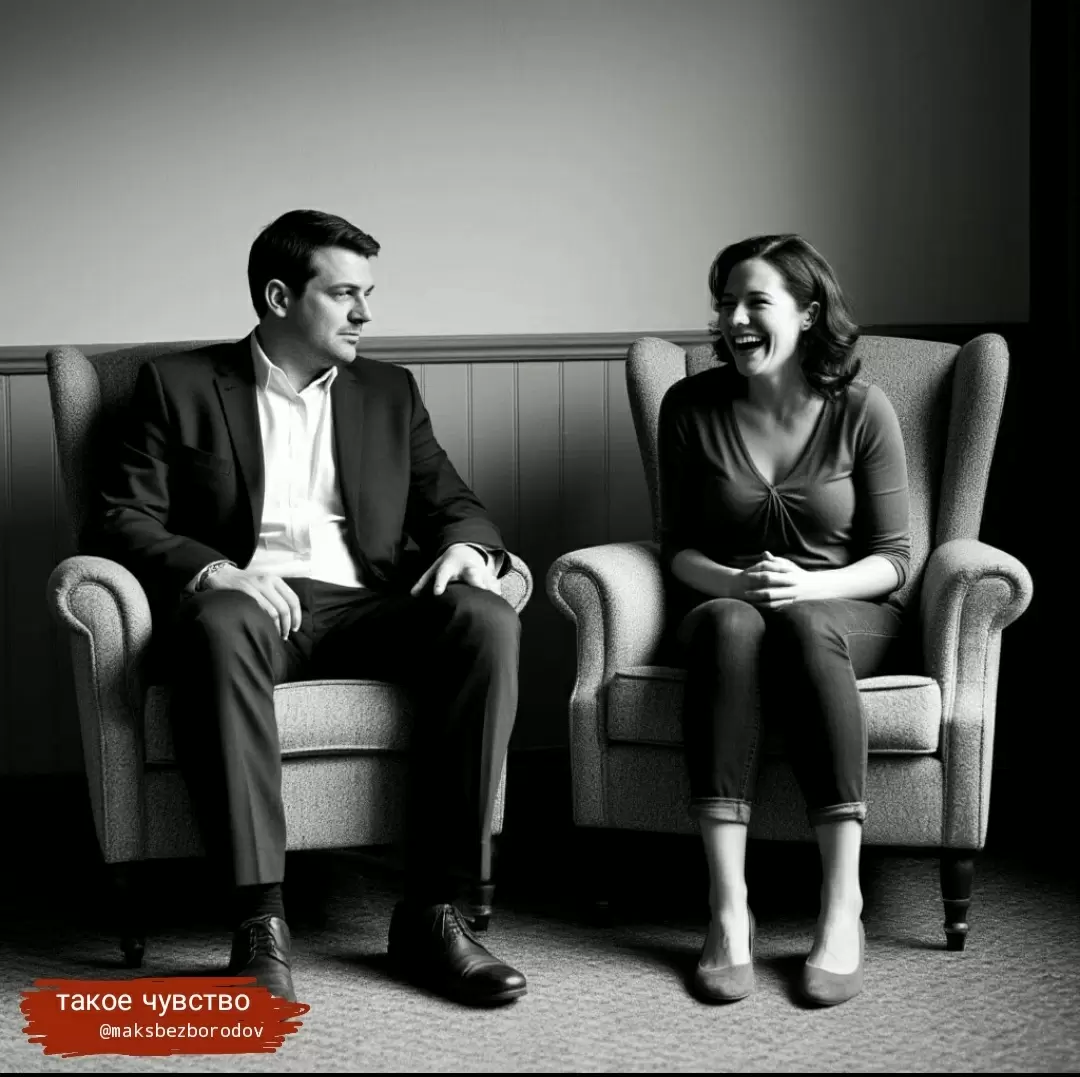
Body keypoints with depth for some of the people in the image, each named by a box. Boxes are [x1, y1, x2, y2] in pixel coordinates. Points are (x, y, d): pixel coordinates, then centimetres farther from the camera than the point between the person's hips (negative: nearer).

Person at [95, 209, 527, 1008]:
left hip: (368, 606, 3)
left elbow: (453, 504, 17)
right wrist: (212, 570, -19)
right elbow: (125, 519, 2)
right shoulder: (179, 385, 11)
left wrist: (466, 545, -9)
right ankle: (261, 919, -38)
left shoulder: (389, 392, 22)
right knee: (221, 625, -39)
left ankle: (435, 908, -26)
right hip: (248, 602, -3)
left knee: (486, 619, -28)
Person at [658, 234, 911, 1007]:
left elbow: (893, 559, -2)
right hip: (728, 605, 1)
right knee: (728, 623, -36)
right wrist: (733, 581, -16)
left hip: (844, 614, -1)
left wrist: (810, 586, -21)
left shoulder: (861, 411, -4)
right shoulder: (692, 407, 1)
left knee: (801, 627, -38)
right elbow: (678, 546, 5)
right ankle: (728, 907, -41)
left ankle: (843, 905, -40)